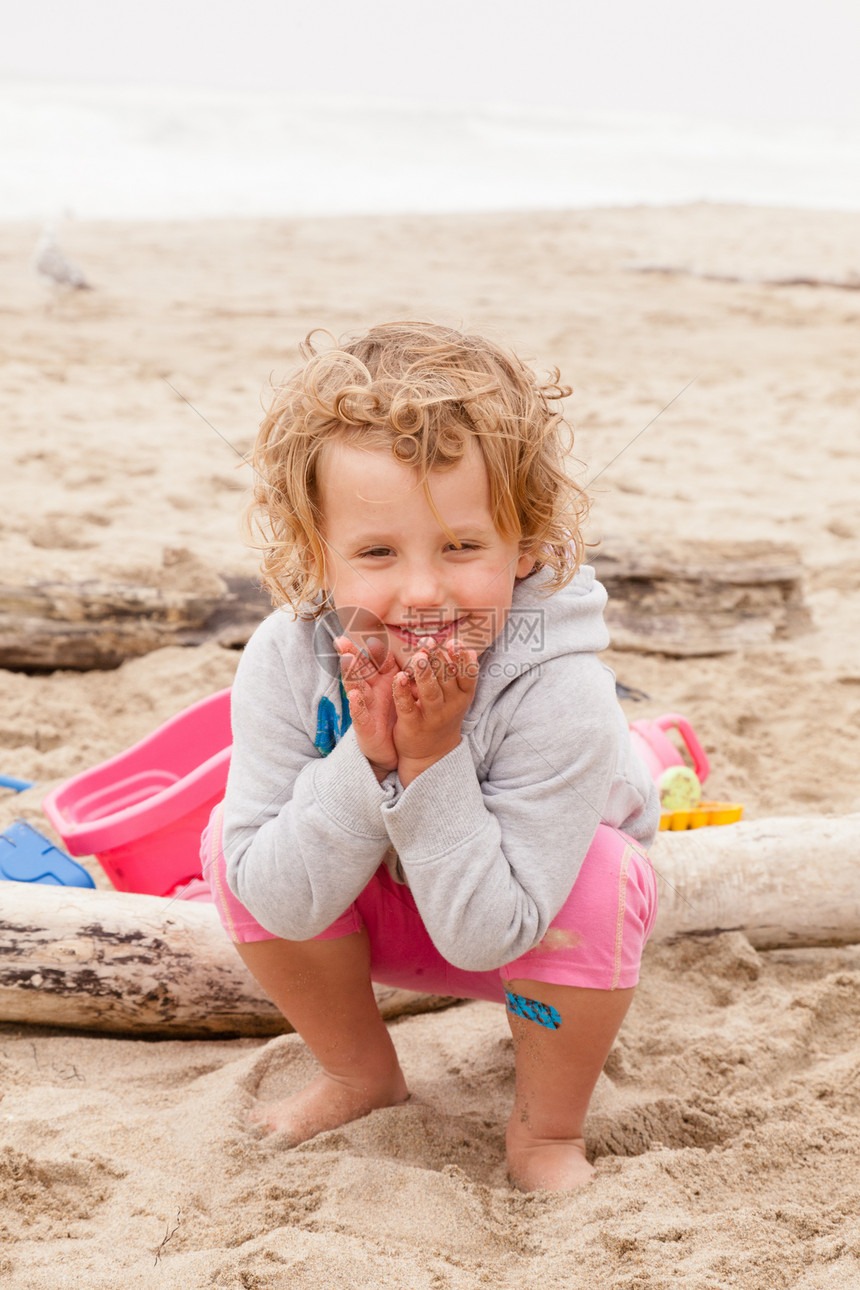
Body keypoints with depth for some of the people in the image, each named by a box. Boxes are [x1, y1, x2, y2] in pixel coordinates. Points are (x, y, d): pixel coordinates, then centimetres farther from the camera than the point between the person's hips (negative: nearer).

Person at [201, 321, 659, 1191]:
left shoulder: (558, 694, -37)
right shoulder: (285, 661, -28)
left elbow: (487, 934, -34)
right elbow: (284, 906, -27)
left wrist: (432, 760, -42)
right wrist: (367, 757, -40)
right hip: (382, 914, 3)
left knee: (595, 883, -33)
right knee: (234, 837, -21)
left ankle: (547, 1130, -4)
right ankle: (360, 1072, 5)